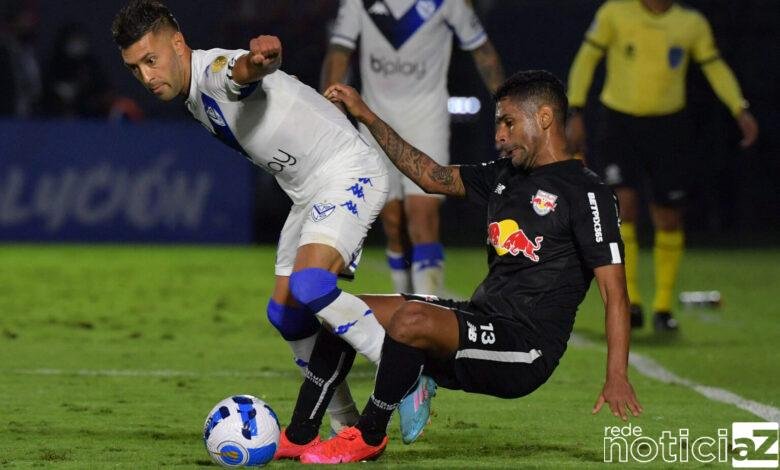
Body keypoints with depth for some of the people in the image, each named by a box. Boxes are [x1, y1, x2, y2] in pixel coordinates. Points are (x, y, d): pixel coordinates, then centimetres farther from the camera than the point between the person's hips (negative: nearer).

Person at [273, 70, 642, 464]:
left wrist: (617, 376, -25)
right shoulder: (505, 176, 16)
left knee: (412, 319, -33)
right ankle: (298, 438, 8)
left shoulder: (586, 193, -9)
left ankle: (368, 437, -11)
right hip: (478, 321, 9)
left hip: (526, 350, -9)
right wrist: (367, 117, 24)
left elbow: (614, 291, -14)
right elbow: (433, 176, 27)